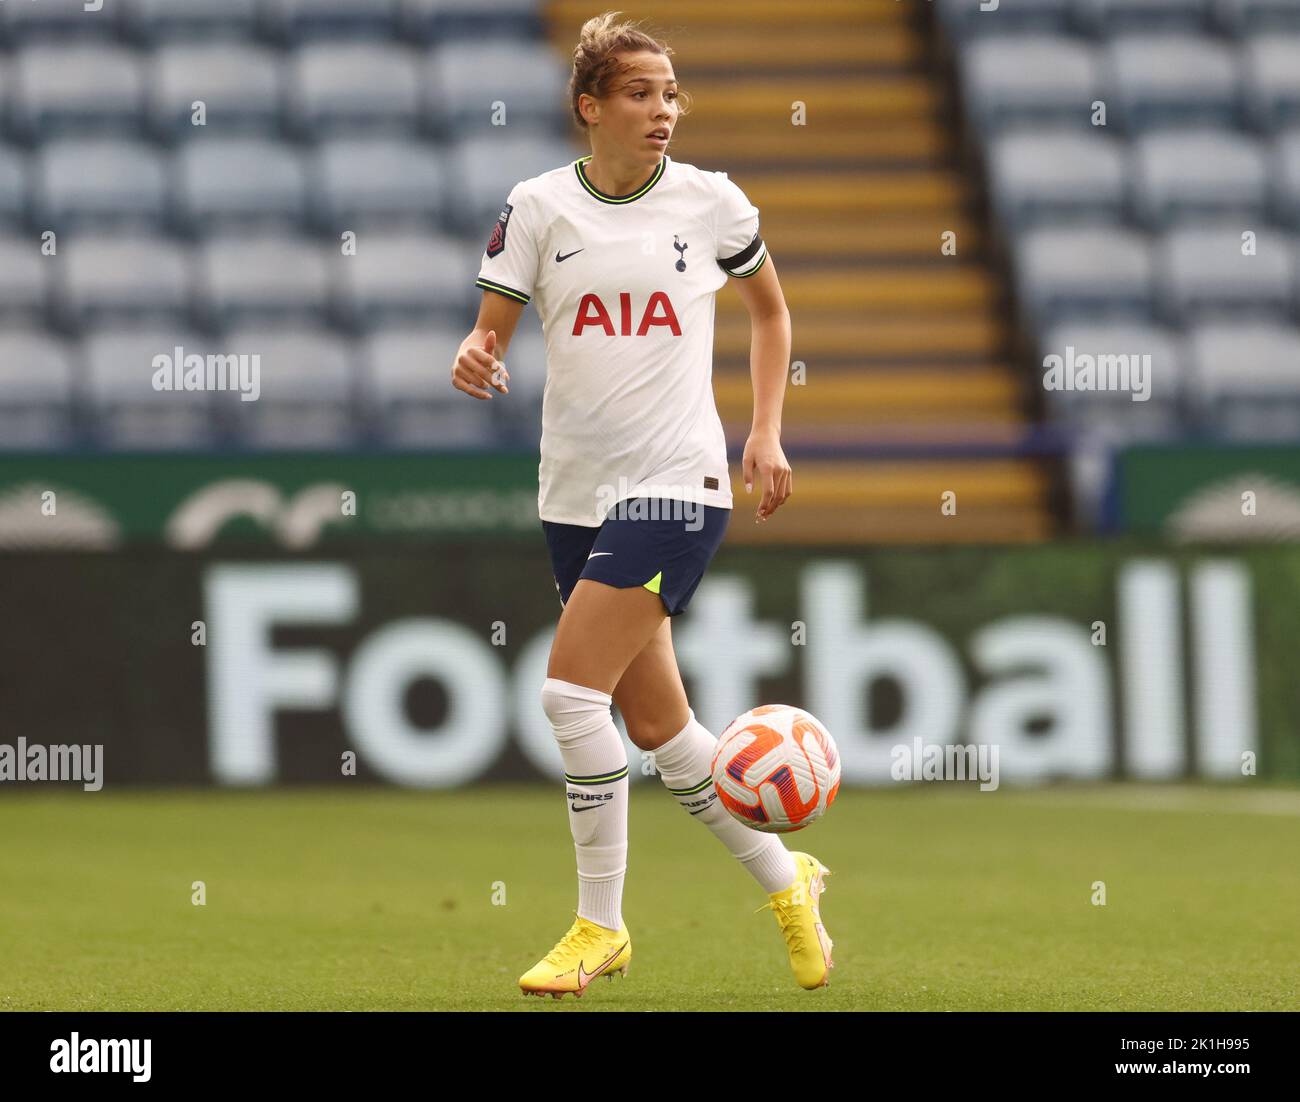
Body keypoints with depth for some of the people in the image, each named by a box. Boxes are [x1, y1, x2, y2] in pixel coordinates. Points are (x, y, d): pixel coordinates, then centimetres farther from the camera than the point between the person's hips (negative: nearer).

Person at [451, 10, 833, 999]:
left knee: (573, 688, -16)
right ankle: (785, 881, 29)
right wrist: (475, 359, -20)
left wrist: (767, 434, 7)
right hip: (578, 490, 4)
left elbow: (770, 310, 15)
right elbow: (494, 329, 4)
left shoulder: (710, 202, 0)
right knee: (655, 722, 8)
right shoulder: (539, 207, 2)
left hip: (678, 480, -3)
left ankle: (600, 926, -4)